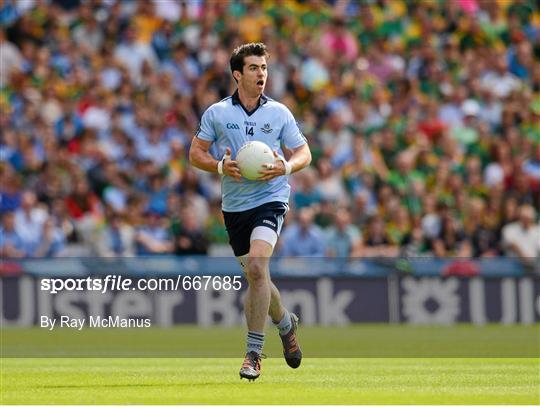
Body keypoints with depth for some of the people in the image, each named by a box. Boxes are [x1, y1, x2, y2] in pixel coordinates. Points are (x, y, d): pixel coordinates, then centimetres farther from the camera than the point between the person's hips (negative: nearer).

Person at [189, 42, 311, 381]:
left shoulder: (279, 113, 3)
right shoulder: (216, 114, 4)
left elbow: (303, 153, 8)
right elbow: (196, 153, 7)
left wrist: (286, 167, -13)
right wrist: (220, 166, -12)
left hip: (270, 198, -3)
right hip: (234, 204, 3)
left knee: (257, 267, -23)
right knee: (255, 276, 11)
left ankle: (254, 353, -19)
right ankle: (286, 323, 42)